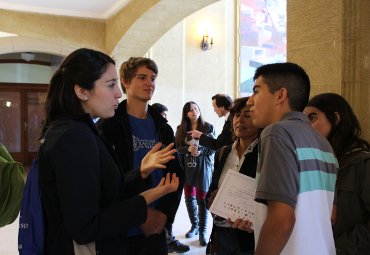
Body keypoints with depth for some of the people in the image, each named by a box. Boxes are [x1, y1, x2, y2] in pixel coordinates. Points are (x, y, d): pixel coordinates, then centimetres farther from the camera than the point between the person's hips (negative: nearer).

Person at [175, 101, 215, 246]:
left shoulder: (208, 127, -3)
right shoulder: (181, 129, 5)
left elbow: (213, 148, -5)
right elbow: (177, 148, -1)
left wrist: (200, 151, -22)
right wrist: (189, 149, -19)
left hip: (203, 167, -3)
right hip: (187, 168, 3)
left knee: (202, 198, -2)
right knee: (189, 197, 12)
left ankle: (203, 230, 11)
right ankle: (194, 225, 30)